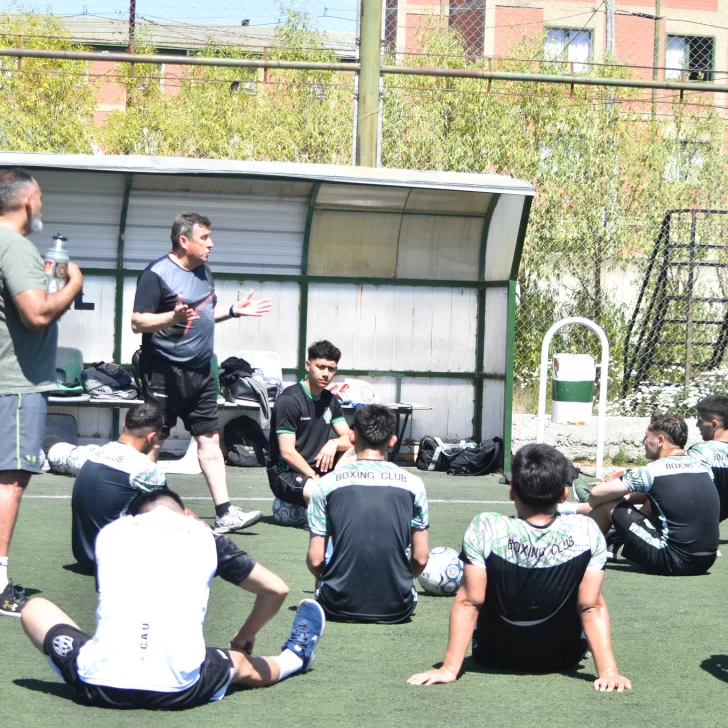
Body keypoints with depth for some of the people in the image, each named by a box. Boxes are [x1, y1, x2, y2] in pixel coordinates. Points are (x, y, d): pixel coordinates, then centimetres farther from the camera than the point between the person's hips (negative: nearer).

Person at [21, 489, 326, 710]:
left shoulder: (110, 532, 18)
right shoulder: (204, 536, 15)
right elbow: (276, 589, 23)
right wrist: (244, 639, 40)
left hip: (100, 688, 0)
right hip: (179, 692, 0)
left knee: (35, 608, 24)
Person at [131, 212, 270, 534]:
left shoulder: (203, 272, 14)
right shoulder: (156, 274, -13)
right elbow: (138, 322, -18)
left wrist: (234, 311, 15)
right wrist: (173, 318, -33)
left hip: (200, 371, 8)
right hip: (165, 371, -8)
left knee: (209, 439, 7)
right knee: (153, 442, -4)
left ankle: (224, 514, 8)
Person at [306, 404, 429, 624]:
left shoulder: (326, 484, -5)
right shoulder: (413, 484, -2)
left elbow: (315, 559, -5)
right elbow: (420, 558, 0)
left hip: (340, 606, 0)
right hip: (396, 609, 0)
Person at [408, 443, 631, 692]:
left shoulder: (485, 529, -23)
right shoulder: (586, 532, -20)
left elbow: (468, 603, -20)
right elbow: (592, 607, -19)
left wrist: (449, 669, -17)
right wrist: (608, 671, -16)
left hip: (493, 656, 0)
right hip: (563, 658, 0)